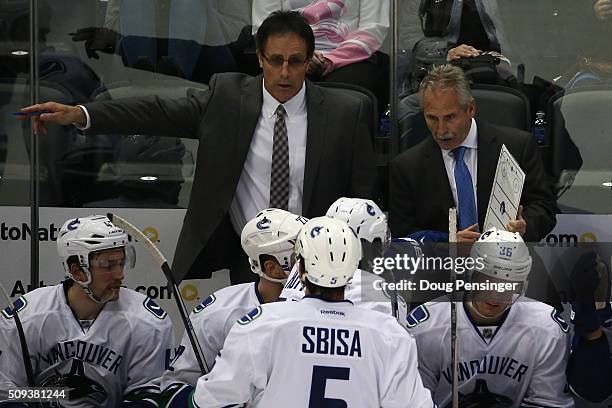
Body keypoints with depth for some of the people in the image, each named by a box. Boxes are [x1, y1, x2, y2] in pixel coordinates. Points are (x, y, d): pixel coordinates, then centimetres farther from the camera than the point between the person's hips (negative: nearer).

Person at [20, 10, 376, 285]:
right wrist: (80, 114, -15)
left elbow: (363, 191, 2)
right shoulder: (228, 96, -1)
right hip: (247, 259, 1)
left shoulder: (346, 112, -4)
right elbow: (163, 113, -5)